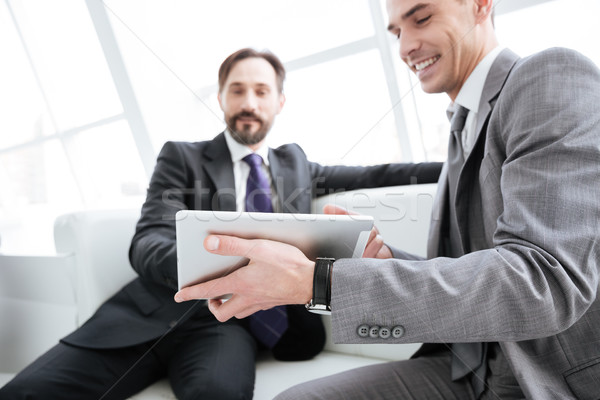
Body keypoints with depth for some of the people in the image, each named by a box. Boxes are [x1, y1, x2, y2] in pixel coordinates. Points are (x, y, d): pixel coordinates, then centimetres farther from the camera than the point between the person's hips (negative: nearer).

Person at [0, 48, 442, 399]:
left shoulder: (295, 163, 21)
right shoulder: (182, 157, 9)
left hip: (230, 316, 0)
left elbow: (369, 175, 22)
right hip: (160, 309, 0)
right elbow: (147, 242, -3)